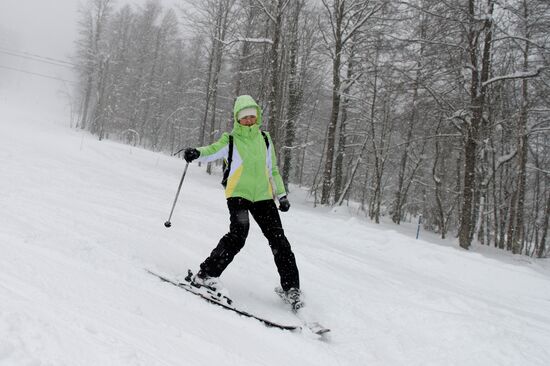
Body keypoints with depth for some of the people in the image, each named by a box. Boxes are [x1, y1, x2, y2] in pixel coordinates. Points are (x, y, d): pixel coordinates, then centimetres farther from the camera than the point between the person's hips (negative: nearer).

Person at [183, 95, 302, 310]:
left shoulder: (265, 139, 15)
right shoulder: (230, 140, 4)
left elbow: (273, 170, 21)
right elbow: (211, 151, -14)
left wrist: (281, 194, 15)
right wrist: (196, 153, -36)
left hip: (263, 196, 4)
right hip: (238, 195, -3)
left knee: (278, 240, -3)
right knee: (238, 235, -23)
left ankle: (290, 287, 7)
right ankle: (206, 274, -10)